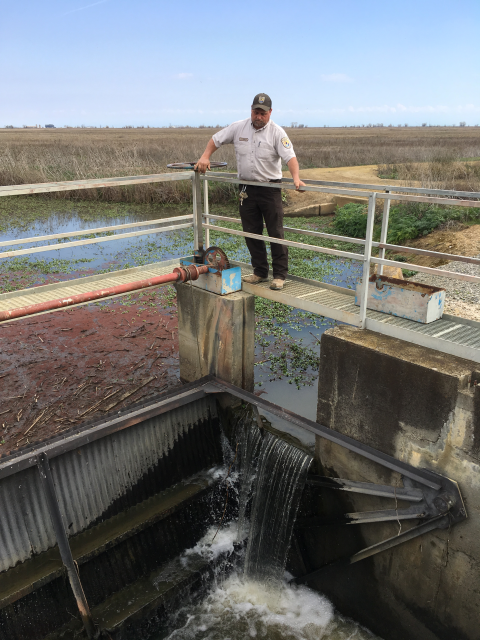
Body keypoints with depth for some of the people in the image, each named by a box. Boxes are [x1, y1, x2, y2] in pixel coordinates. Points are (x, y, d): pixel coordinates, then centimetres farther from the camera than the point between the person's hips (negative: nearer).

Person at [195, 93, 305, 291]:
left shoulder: (277, 132, -7)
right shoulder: (238, 128, 3)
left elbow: (290, 157, -18)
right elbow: (216, 139, 14)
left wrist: (296, 178, -34)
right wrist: (205, 157, 0)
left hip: (270, 188, -4)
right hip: (246, 188, 4)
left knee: (276, 233, -4)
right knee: (251, 232, 9)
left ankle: (280, 275, 4)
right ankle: (260, 272, 21)